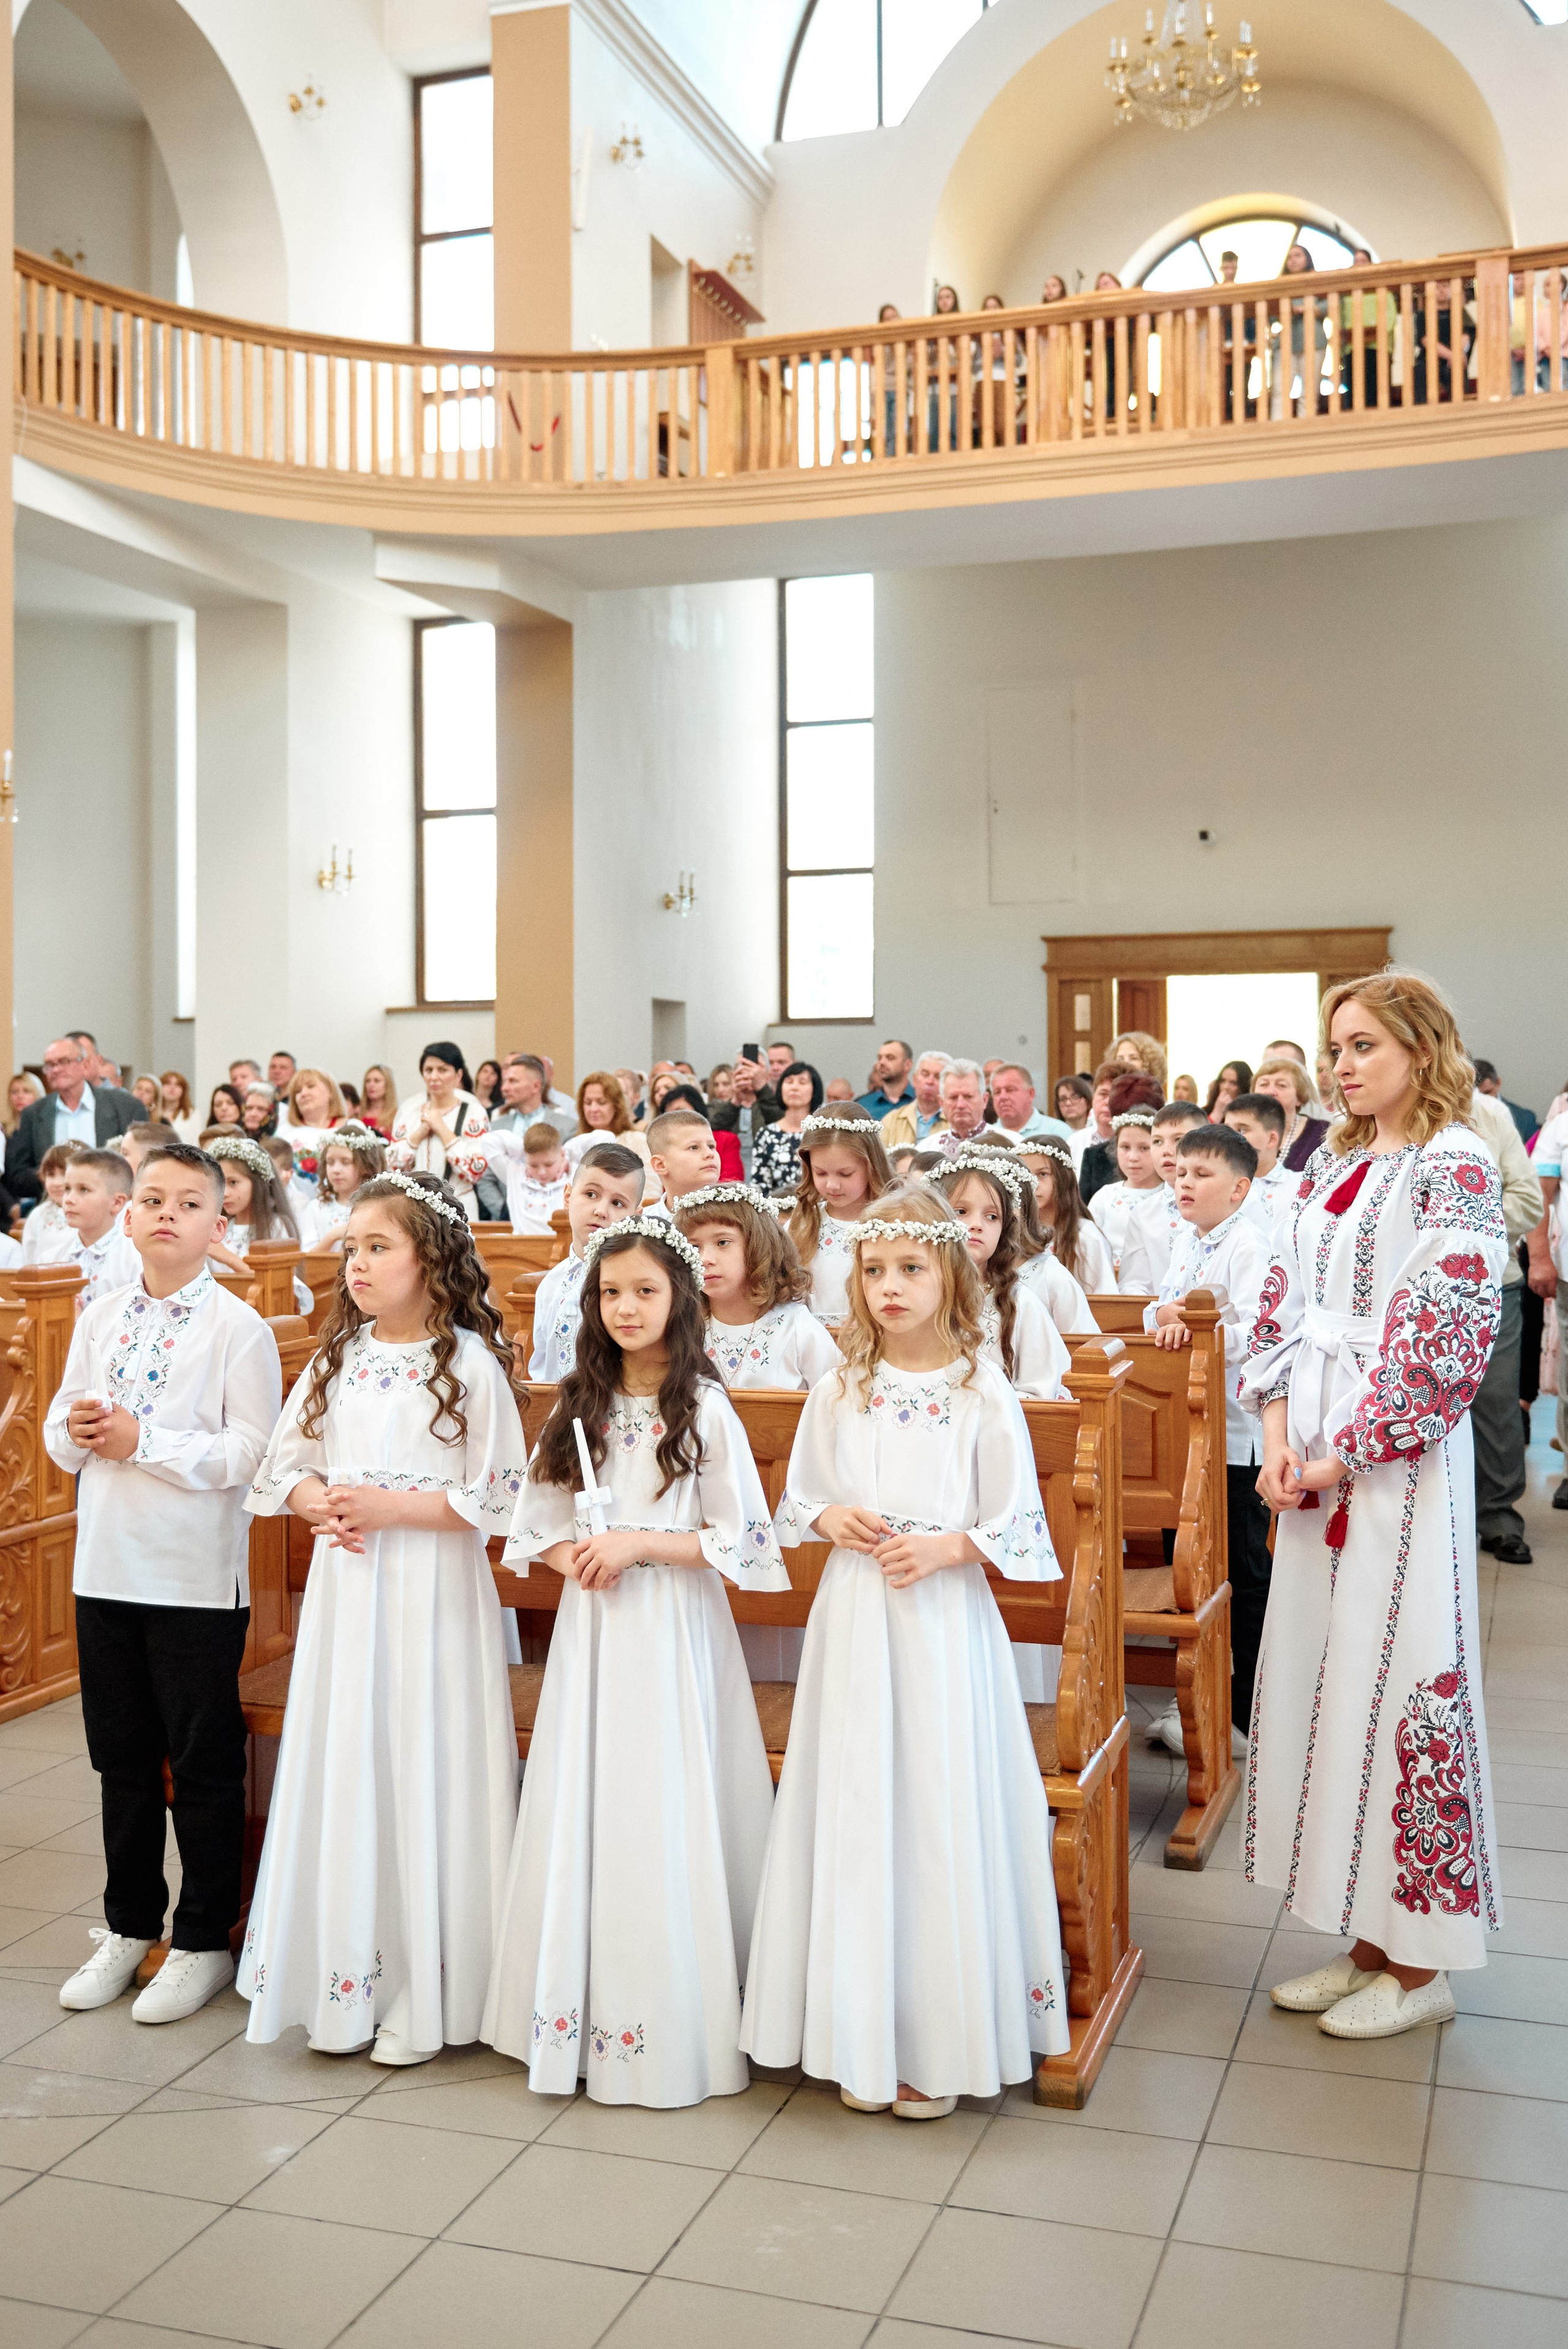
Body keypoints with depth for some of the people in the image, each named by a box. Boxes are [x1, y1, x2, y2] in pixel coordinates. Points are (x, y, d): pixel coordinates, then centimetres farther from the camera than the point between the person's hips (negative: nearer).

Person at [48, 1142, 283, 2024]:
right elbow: (59, 1432, 13)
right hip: (106, 1567, 5)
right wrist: (76, 1431, -10)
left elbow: (251, 1452, -17)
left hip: (198, 1578, -5)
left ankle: (204, 1942, 21)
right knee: (122, 1758, 16)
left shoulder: (238, 1327, -10)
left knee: (204, 1766, 6)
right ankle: (131, 1926, 32)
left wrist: (142, 1440, -20)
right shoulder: (100, 1320, 8)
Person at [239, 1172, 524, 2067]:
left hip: (434, 1593, -5)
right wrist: (322, 1505, -8)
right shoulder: (339, 1356, 8)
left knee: (424, 1772, 0)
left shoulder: (469, 1362, -8)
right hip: (345, 1588, 5)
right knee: (343, 1766, 9)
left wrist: (388, 1506, -16)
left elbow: (496, 1497, -11)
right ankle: (344, 1983, 23)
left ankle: (426, 1996, 14)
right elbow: (285, 1469, 13)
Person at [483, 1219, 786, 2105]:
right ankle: (582, 2006, 19)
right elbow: (536, 1528, 11)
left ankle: (673, 2016, 10)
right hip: (591, 1626, 4)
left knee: (663, 1813, -2)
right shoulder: (580, 1405, 9)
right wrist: (580, 1560, -9)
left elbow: (741, 1540, -8)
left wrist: (638, 1543, -14)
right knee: (585, 1810, 7)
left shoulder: (705, 1408, -5)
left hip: (674, 1631, -4)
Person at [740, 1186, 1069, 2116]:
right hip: (855, 1616, 3)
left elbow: (1019, 1526, -2)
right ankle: (863, 2035, 20)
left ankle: (940, 2038, 16)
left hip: (945, 1619, -3)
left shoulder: (982, 1393, -4)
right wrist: (832, 1520, -7)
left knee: (942, 1811, 1)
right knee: (857, 1812, 6)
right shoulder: (839, 1392, 5)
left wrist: (945, 1547, -16)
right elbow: (798, 1502, 13)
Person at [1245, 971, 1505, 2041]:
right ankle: (1366, 1944, 24)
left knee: (1397, 1672, -1)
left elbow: (1443, 1332, -16)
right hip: (1317, 1452, 8)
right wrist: (1279, 1434, -2)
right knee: (1319, 1669, 10)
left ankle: (1418, 1965, 14)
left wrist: (1343, 1457, -14)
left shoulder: (1456, 1166, -10)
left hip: (1398, 1451, -7)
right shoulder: (1334, 1167, 13)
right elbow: (1285, 1305, 11)